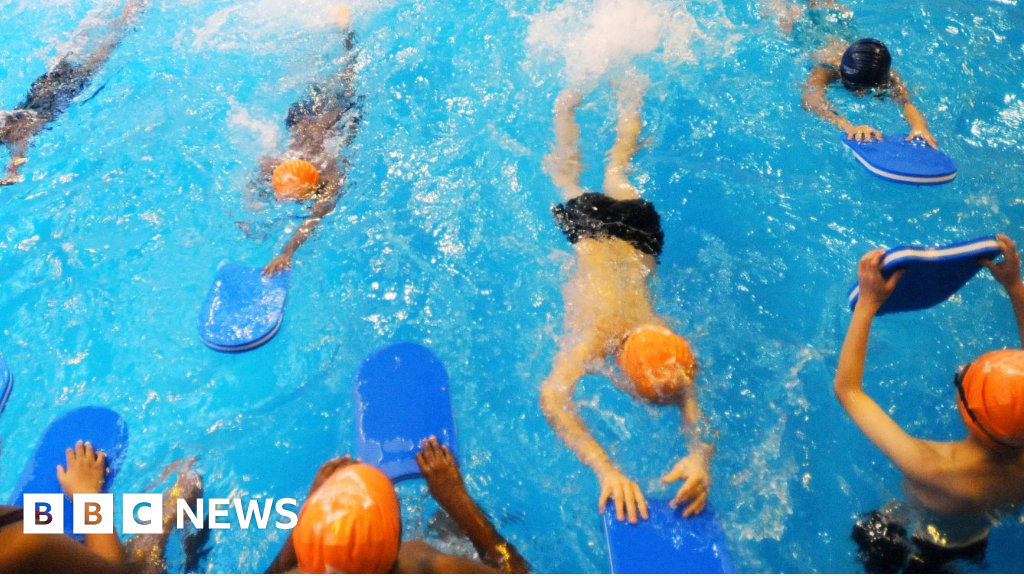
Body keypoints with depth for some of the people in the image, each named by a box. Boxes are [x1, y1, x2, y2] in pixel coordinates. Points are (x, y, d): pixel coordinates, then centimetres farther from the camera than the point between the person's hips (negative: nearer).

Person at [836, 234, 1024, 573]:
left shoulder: (929, 468, -50)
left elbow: (846, 389, -40)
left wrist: (867, 303, -39)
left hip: (922, 548, -4)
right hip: (980, 542, 4)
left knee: (867, 532, 27)